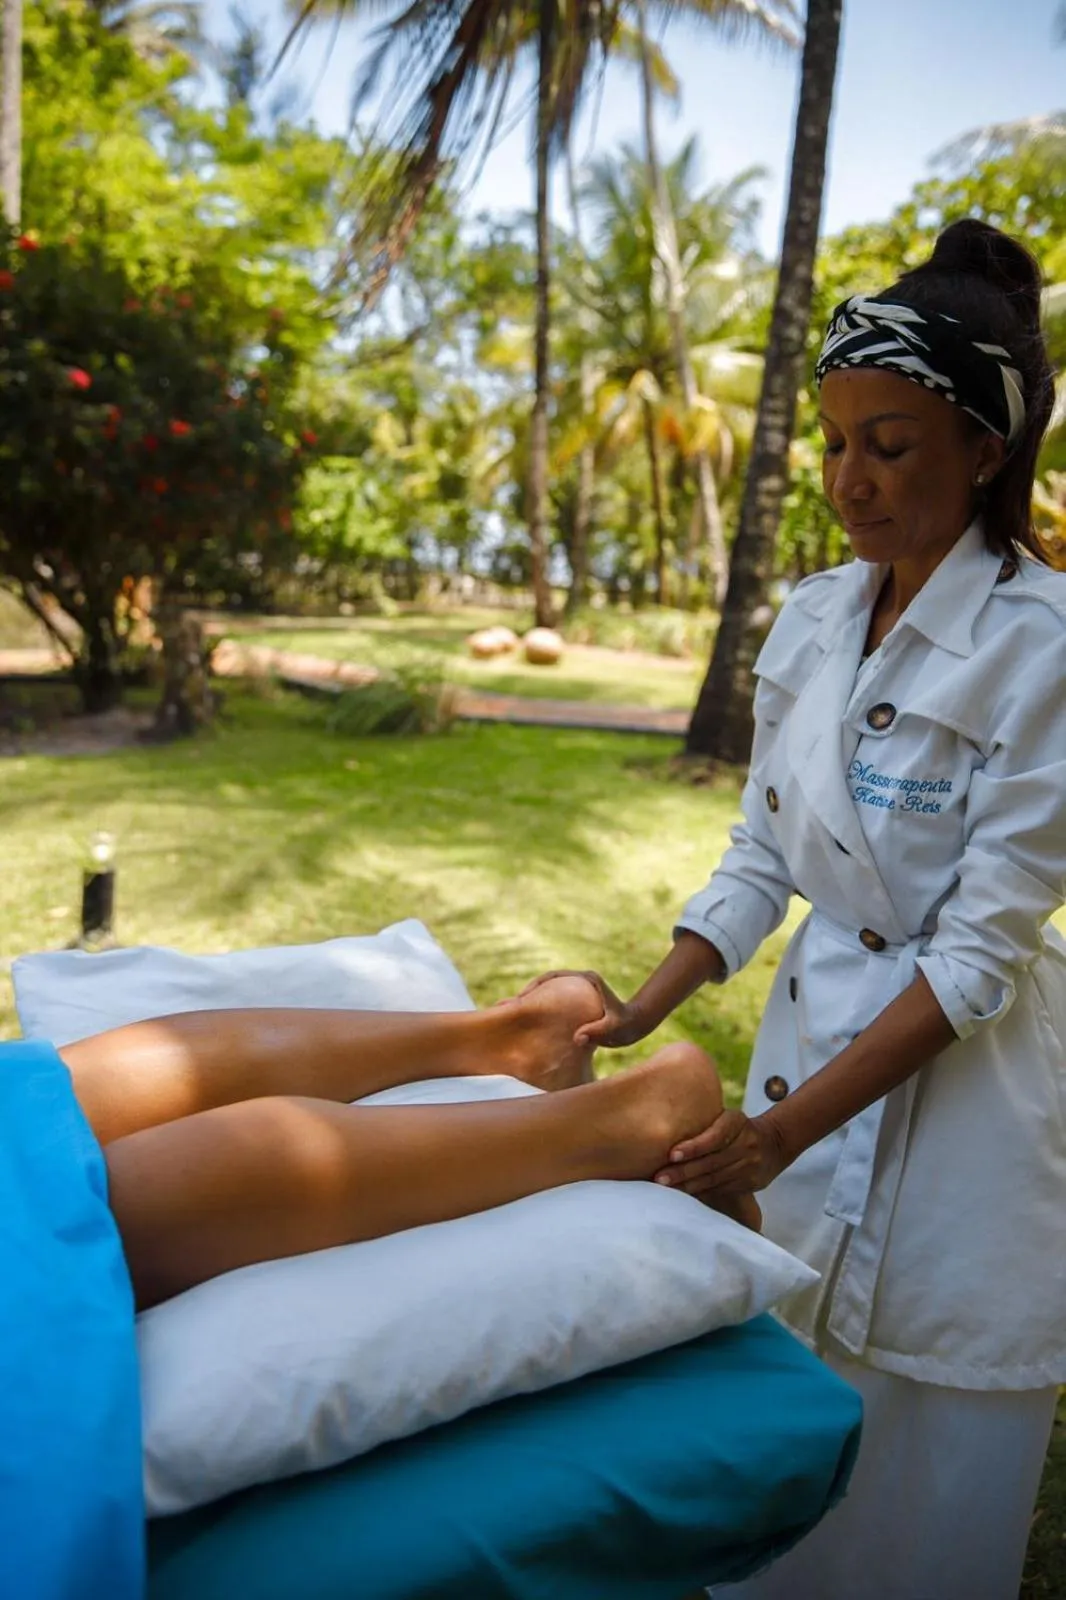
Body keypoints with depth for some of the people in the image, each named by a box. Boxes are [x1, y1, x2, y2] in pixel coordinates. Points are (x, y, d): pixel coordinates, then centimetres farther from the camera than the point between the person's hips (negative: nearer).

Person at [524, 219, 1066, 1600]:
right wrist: (642, 1013, -2)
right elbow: (759, 856, 7)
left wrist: (788, 1126, -20)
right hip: (812, 1024, 5)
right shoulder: (811, 619, 1)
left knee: (919, 1476, 13)